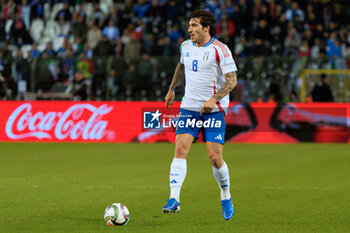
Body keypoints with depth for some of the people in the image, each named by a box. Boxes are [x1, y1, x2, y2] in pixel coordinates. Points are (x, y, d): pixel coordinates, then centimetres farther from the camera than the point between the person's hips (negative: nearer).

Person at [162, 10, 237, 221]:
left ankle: (226, 198, 18)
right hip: (189, 107, 5)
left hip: (214, 109, -4)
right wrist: (172, 89, 31)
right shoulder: (186, 47, 8)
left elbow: (232, 80, -12)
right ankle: (174, 200, -18)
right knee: (180, 149, -13)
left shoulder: (219, 50, -10)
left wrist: (213, 100, -22)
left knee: (215, 157, -7)